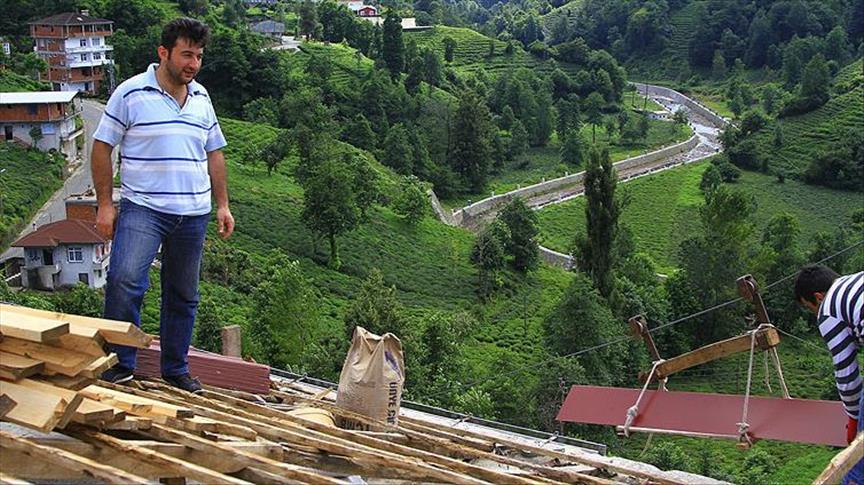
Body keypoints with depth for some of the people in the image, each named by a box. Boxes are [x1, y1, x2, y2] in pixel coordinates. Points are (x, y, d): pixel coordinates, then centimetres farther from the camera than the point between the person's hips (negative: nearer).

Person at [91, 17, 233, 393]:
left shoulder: (201, 98, 11)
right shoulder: (131, 93, -5)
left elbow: (214, 153, 18)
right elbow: (102, 147, -3)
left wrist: (222, 204, 13)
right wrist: (104, 204, -7)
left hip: (193, 213, 5)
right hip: (142, 207, -5)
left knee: (184, 295, 11)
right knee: (125, 280, -22)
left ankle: (176, 369, 23)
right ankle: (120, 363, -9)